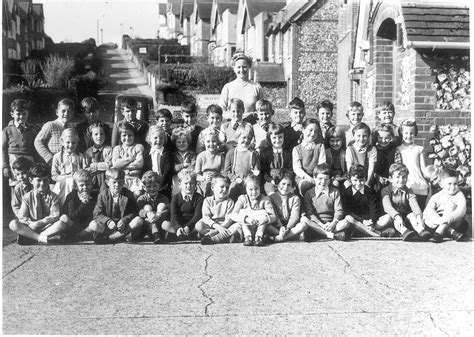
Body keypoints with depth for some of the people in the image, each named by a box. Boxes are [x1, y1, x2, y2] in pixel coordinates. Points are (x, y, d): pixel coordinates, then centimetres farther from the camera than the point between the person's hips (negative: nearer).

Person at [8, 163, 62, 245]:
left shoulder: (52, 196, 2)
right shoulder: (27, 197, 4)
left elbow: (55, 216, -7)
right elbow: (22, 217, -3)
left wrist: (40, 222, -19)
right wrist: (31, 223, -23)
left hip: (47, 227, -1)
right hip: (30, 228, 1)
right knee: (13, 224, -25)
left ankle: (30, 237, -28)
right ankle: (40, 238, -31)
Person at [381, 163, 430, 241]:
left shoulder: (408, 192, 7)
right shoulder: (386, 191, -2)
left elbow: (414, 205, -12)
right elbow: (387, 206, -21)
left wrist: (418, 216, -35)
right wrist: (397, 216, -41)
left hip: (406, 219, 3)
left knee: (412, 215, -26)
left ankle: (421, 230, -51)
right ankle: (404, 232, -59)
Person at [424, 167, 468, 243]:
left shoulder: (459, 195, -3)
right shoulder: (436, 197, 1)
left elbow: (461, 210, -21)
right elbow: (429, 209, -16)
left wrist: (449, 218, -39)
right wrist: (438, 220, -36)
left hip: (453, 222, -2)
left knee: (450, 204, -24)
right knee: (426, 216, -25)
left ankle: (439, 233, -35)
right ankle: (452, 232, -31)